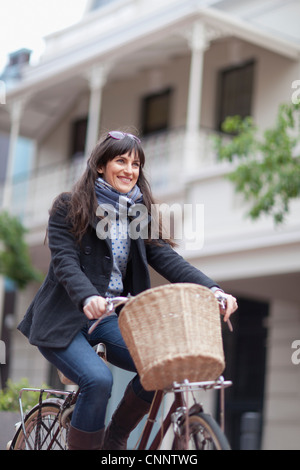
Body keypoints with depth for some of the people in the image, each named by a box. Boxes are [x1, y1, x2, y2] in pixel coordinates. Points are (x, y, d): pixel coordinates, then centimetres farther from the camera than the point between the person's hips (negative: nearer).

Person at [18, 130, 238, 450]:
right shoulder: (69, 207, -2)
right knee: (97, 379, -29)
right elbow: (65, 262, -16)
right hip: (64, 320, -5)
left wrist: (212, 289, -21)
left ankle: (115, 439, 3)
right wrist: (87, 298, -38)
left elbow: (166, 258, -3)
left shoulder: (139, 214, 11)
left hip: (109, 319, 5)